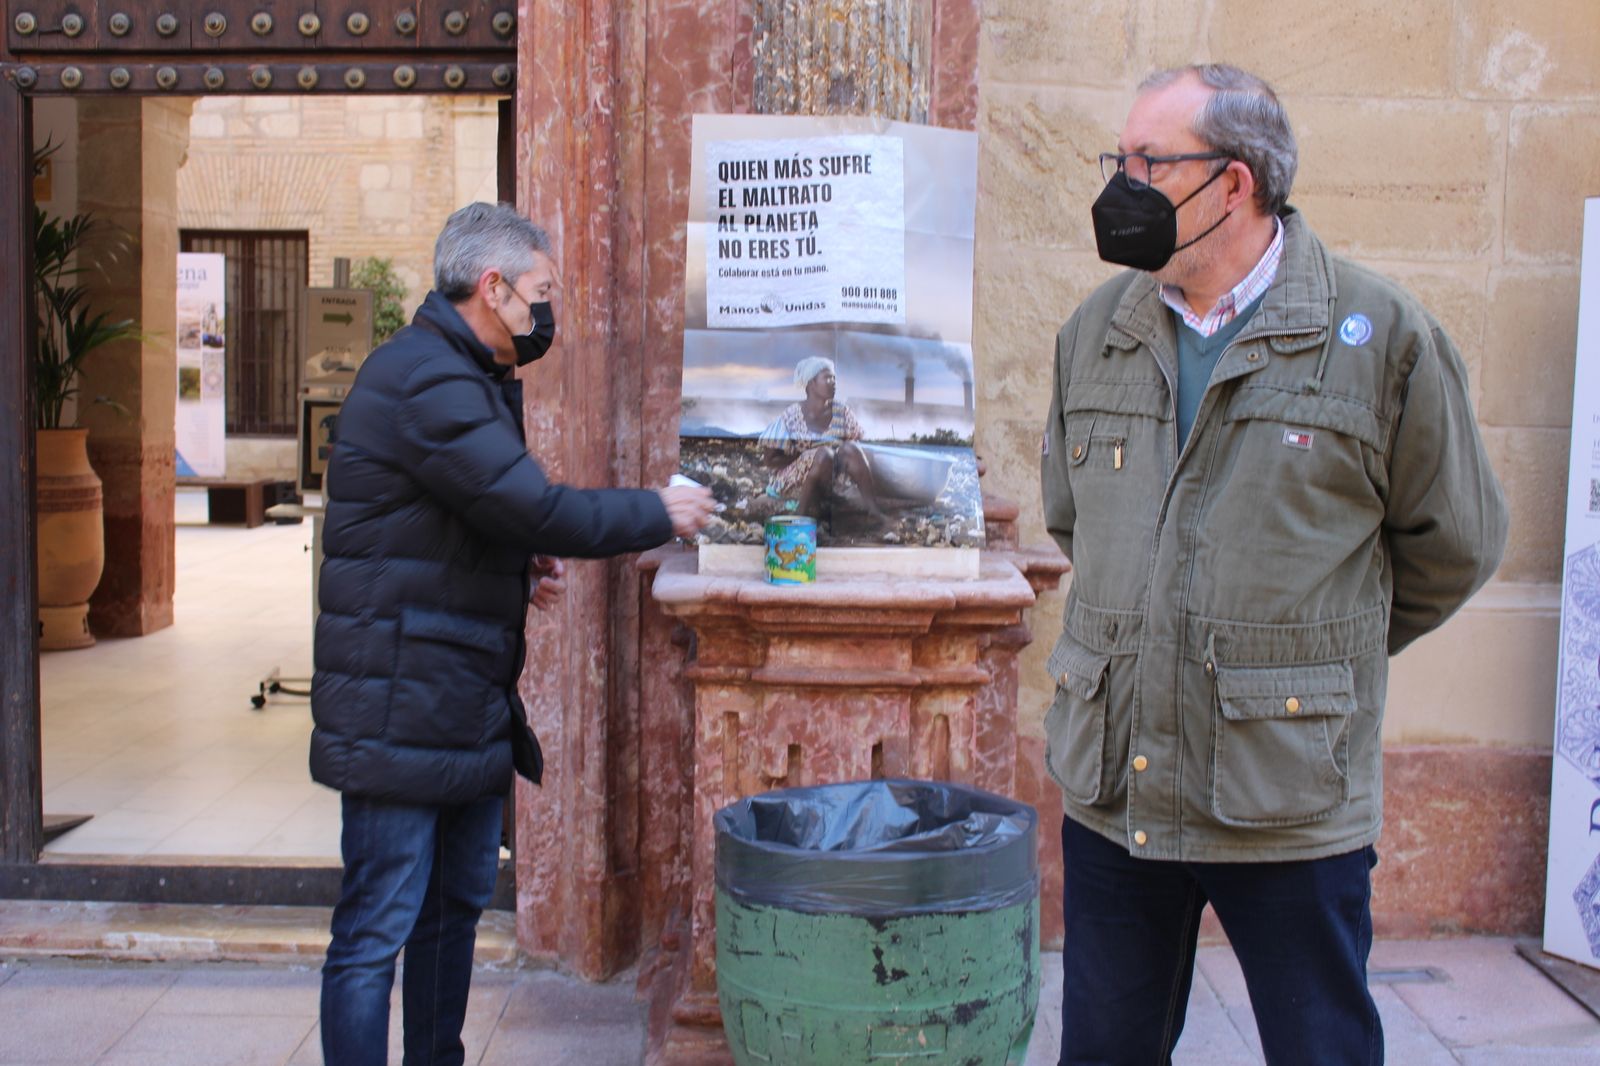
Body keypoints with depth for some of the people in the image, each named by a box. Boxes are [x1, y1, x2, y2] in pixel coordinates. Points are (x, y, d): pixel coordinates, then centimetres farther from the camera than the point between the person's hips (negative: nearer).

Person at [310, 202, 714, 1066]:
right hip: (401, 712, -11)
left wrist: (525, 571, 6)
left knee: (457, 905, 18)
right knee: (378, 928, -3)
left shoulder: (468, 379, 16)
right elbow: (535, 509, -24)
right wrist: (657, 514, -10)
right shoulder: (422, 380, -18)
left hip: (468, 704, 11)